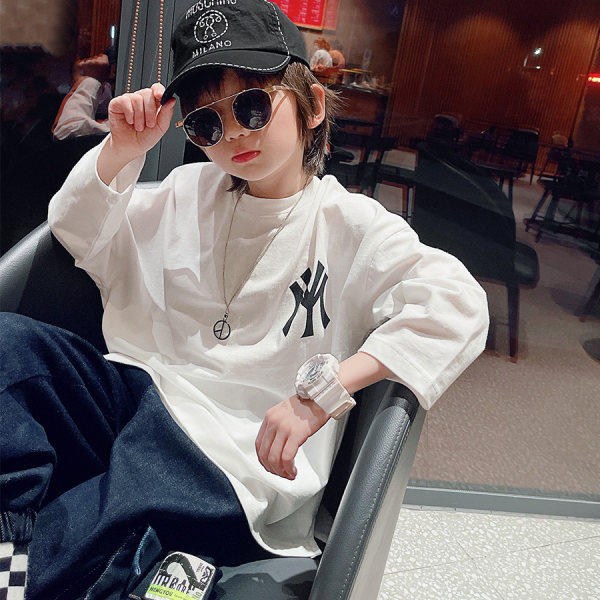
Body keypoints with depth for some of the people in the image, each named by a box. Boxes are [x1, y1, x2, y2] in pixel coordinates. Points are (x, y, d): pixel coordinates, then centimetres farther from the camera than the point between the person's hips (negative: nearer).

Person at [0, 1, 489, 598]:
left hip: (235, 459, -5)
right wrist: (120, 152, -2)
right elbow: (78, 233, 18)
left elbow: (457, 307, -17)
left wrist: (321, 392, -24)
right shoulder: (190, 191, 13)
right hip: (138, 393, 6)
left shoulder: (351, 225, -4)